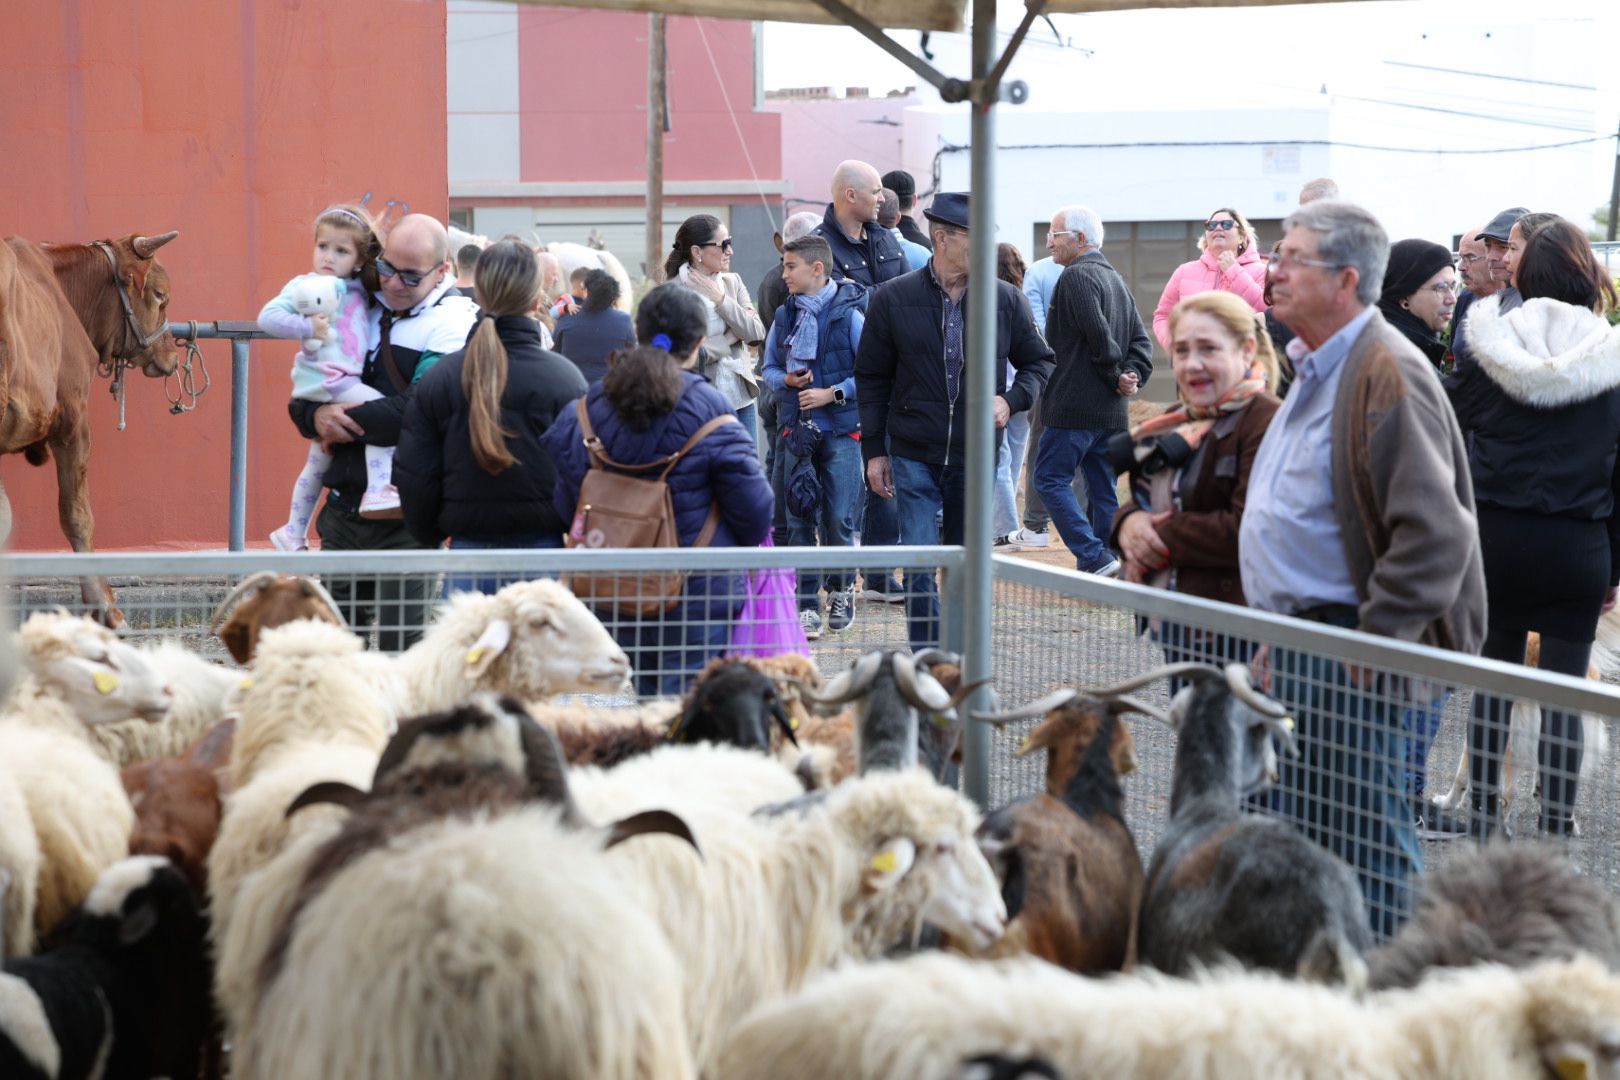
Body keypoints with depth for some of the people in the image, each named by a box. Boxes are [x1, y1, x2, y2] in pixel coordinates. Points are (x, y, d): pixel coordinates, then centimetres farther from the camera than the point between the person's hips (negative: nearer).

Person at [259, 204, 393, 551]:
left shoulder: (358, 290, 14)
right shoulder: (304, 286, -4)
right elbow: (267, 317, -11)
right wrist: (307, 327, -20)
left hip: (348, 382, 8)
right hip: (324, 379, -8)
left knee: (319, 463, 16)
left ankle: (294, 534, 28)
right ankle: (379, 490, -30)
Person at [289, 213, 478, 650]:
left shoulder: (454, 322, -7)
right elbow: (302, 397, 16)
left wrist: (346, 422, -14)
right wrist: (316, 417, -7)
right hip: (344, 507, 7)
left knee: (401, 643, -3)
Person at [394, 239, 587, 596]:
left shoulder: (438, 379, -1)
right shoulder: (565, 379, -7)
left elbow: (414, 476, 3)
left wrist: (429, 534, 19)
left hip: (468, 551, 2)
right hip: (544, 549, -2)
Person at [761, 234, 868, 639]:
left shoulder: (849, 315, -7)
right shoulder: (785, 316, 8)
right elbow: (769, 367, 17)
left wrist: (833, 393, -14)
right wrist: (786, 380, -4)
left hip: (842, 429, -4)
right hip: (797, 430, 4)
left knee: (838, 519, -4)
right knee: (799, 519, 1)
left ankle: (841, 590, 18)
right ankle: (807, 605, 5)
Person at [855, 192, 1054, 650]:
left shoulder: (1005, 300, 2)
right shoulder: (893, 300, -1)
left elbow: (1039, 362, 14)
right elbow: (871, 379, 6)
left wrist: (1012, 399, -6)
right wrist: (873, 450, 3)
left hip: (977, 458, 2)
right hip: (914, 457, -2)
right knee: (919, 569, -7)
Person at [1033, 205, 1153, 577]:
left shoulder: (1076, 276, -11)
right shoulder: (1116, 279, 18)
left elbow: (1098, 333, -19)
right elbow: (1140, 338, 14)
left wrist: (1116, 376, -7)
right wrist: (1133, 376, 0)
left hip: (1075, 404, -9)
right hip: (1112, 411, 9)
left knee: (1051, 479, -4)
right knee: (1102, 488, 11)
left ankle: (1094, 557, -15)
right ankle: (1100, 568, 11)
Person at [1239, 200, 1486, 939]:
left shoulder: (1387, 374, -17)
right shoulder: (1315, 370, 16)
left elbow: (1434, 529, -23)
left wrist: (1374, 639, -22)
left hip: (1349, 652, -10)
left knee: (1364, 838, -4)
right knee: (1303, 830, 16)